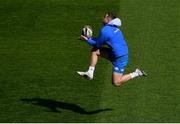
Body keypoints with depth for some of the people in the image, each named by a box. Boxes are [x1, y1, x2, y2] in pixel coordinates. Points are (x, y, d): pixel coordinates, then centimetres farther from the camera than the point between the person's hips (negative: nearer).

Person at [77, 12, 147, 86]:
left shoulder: (105, 30, -20)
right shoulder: (113, 28, 9)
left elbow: (98, 44, -7)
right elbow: (100, 40, 20)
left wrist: (87, 40, 5)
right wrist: (89, 39, 14)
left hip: (120, 58, -10)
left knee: (116, 83, -6)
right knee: (95, 50, 5)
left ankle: (136, 73, 2)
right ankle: (90, 73, 4)